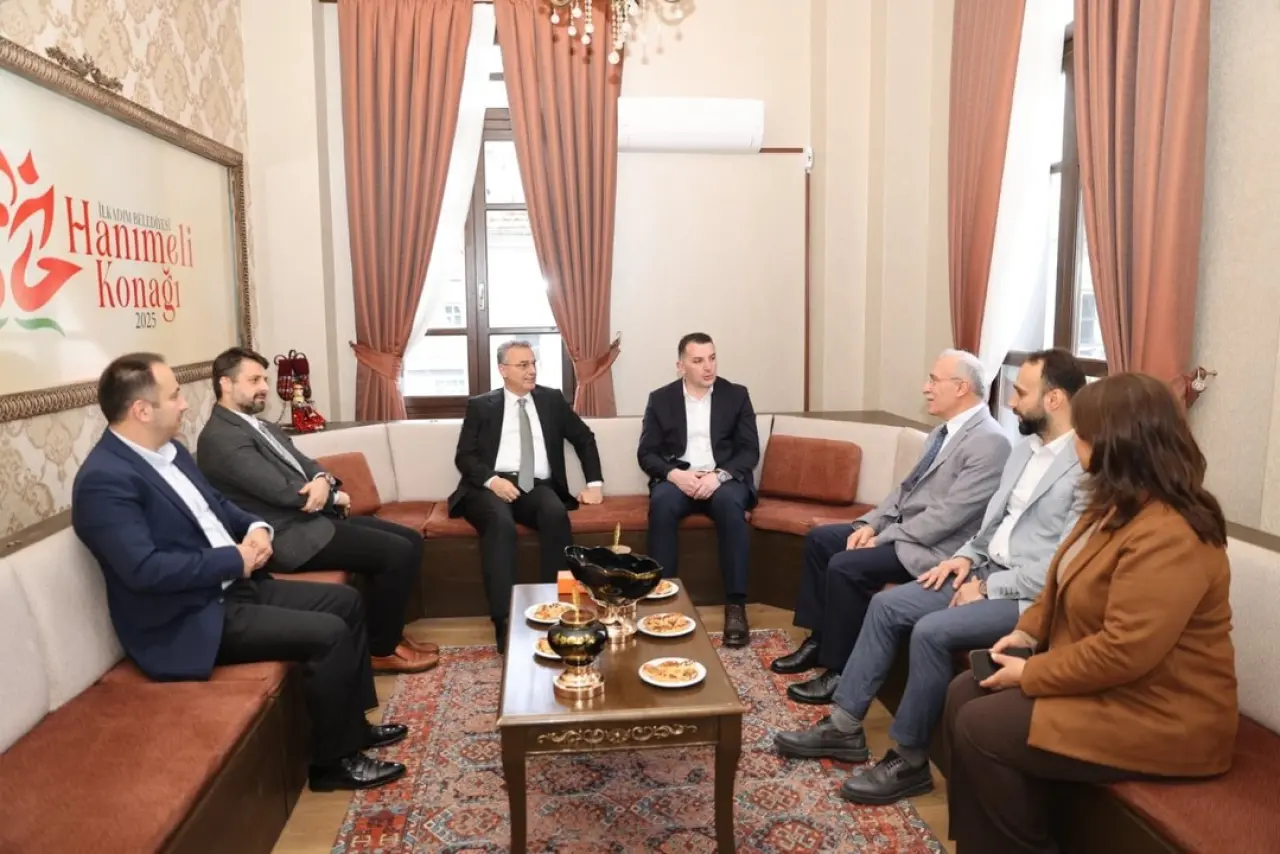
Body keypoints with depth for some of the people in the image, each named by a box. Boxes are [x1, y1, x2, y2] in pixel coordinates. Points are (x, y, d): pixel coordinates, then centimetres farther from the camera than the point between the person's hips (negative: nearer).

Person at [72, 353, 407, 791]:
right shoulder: (104, 480, -21)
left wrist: (257, 529, -2)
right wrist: (236, 559, -20)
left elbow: (218, 507, 20)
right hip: (191, 620, -10)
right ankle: (333, 760, 0)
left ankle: (354, 723, 21)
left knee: (344, 601, 8)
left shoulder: (169, 451, 8)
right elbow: (145, 569, -29)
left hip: (235, 586, 10)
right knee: (328, 634, -19)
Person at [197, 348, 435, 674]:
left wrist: (322, 481, -11)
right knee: (398, 553, -17)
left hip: (313, 516, 10)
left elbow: (305, 464, 14)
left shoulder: (260, 426, 17)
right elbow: (285, 492, -21)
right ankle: (381, 648, 1)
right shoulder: (221, 439, -15)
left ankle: (387, 632, 16)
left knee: (410, 539, 4)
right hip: (292, 536, -10)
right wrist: (334, 496, -5)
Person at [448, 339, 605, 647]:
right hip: (491, 486, -2)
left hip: (536, 487, 2)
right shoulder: (481, 405, 10)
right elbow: (464, 456, 3)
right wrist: (491, 480, -16)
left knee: (556, 513, -33)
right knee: (501, 523, -36)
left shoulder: (551, 399, 16)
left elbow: (585, 439, 21)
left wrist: (594, 484, 11)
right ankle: (505, 623, -36)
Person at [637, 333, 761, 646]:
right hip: (678, 479, 0)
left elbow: (750, 450, 1)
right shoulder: (660, 399, 8)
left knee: (729, 503, -35)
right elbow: (646, 453, 3)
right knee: (661, 503, -34)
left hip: (724, 479, 0)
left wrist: (719, 475, -18)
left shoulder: (736, 395, 8)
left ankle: (736, 605, -31)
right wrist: (674, 474, -17)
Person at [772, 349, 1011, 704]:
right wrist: (871, 524, -1)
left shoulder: (989, 442, -20)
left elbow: (946, 516, -24)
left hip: (933, 548, -10)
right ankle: (817, 640, 13)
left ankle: (840, 671, -8)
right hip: (901, 528, 10)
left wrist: (882, 538, -18)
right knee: (818, 539, 5)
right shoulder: (944, 430, 12)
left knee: (844, 566, -24)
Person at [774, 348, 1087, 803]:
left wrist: (989, 587, -16)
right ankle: (845, 726, 5)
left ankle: (910, 761, -9)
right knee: (886, 605, -3)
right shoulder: (1025, 449, 11)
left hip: (1029, 596, -9)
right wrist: (966, 556, 3)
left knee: (932, 631, -27)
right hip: (986, 571, 9)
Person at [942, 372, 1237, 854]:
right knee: (965, 694, 1)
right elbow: (1066, 586, 17)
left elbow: (1123, 653, -31)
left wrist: (1030, 674, -19)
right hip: (1102, 685, 10)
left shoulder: (1167, 537, -28)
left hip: (1154, 717, -10)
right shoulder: (1120, 506, 7)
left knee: (980, 728, -15)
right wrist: (1026, 633, 1)